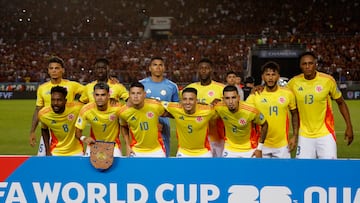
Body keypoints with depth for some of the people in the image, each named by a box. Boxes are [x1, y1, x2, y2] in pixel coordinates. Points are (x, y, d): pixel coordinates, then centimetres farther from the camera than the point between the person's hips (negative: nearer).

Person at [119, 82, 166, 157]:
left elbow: (165, 113, 8)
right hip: (136, 151, 0)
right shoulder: (124, 112, -13)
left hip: (156, 150, 0)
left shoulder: (155, 106, -16)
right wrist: (127, 146, 2)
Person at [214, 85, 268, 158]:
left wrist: (259, 148, -9)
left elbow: (264, 125, -10)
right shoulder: (219, 108, -23)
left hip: (249, 149, -2)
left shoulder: (251, 111, -28)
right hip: (230, 148, 2)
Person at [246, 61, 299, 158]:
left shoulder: (288, 93, -2)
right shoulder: (255, 95, -4)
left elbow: (294, 114, 9)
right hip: (261, 145, 0)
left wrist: (295, 136, 3)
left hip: (282, 145, 1)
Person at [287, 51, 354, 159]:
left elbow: (341, 103, 4)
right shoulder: (293, 82, -5)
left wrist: (349, 126, 2)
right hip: (305, 135, 2)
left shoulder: (327, 80, -8)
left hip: (325, 133, -2)